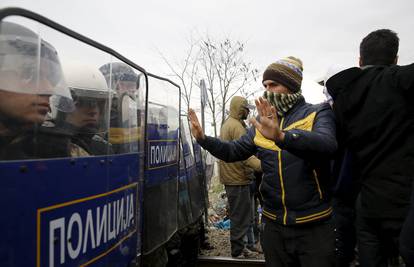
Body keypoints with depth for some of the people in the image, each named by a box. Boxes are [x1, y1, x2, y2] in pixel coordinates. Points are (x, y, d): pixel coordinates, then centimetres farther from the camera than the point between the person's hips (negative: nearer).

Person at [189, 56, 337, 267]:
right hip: (274, 225, 5)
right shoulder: (263, 121, 7)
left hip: (313, 226, -4)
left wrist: (281, 136, -47)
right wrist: (203, 139, -10)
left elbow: (327, 144, -30)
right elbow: (234, 151, 6)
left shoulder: (318, 114, -9)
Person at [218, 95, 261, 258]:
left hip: (231, 176, 10)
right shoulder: (236, 126, -15)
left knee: (238, 215, 18)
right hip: (238, 178, -10)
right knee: (241, 216, -1)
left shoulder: (227, 123, 18)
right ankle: (238, 251, 8)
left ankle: (239, 247, 29)